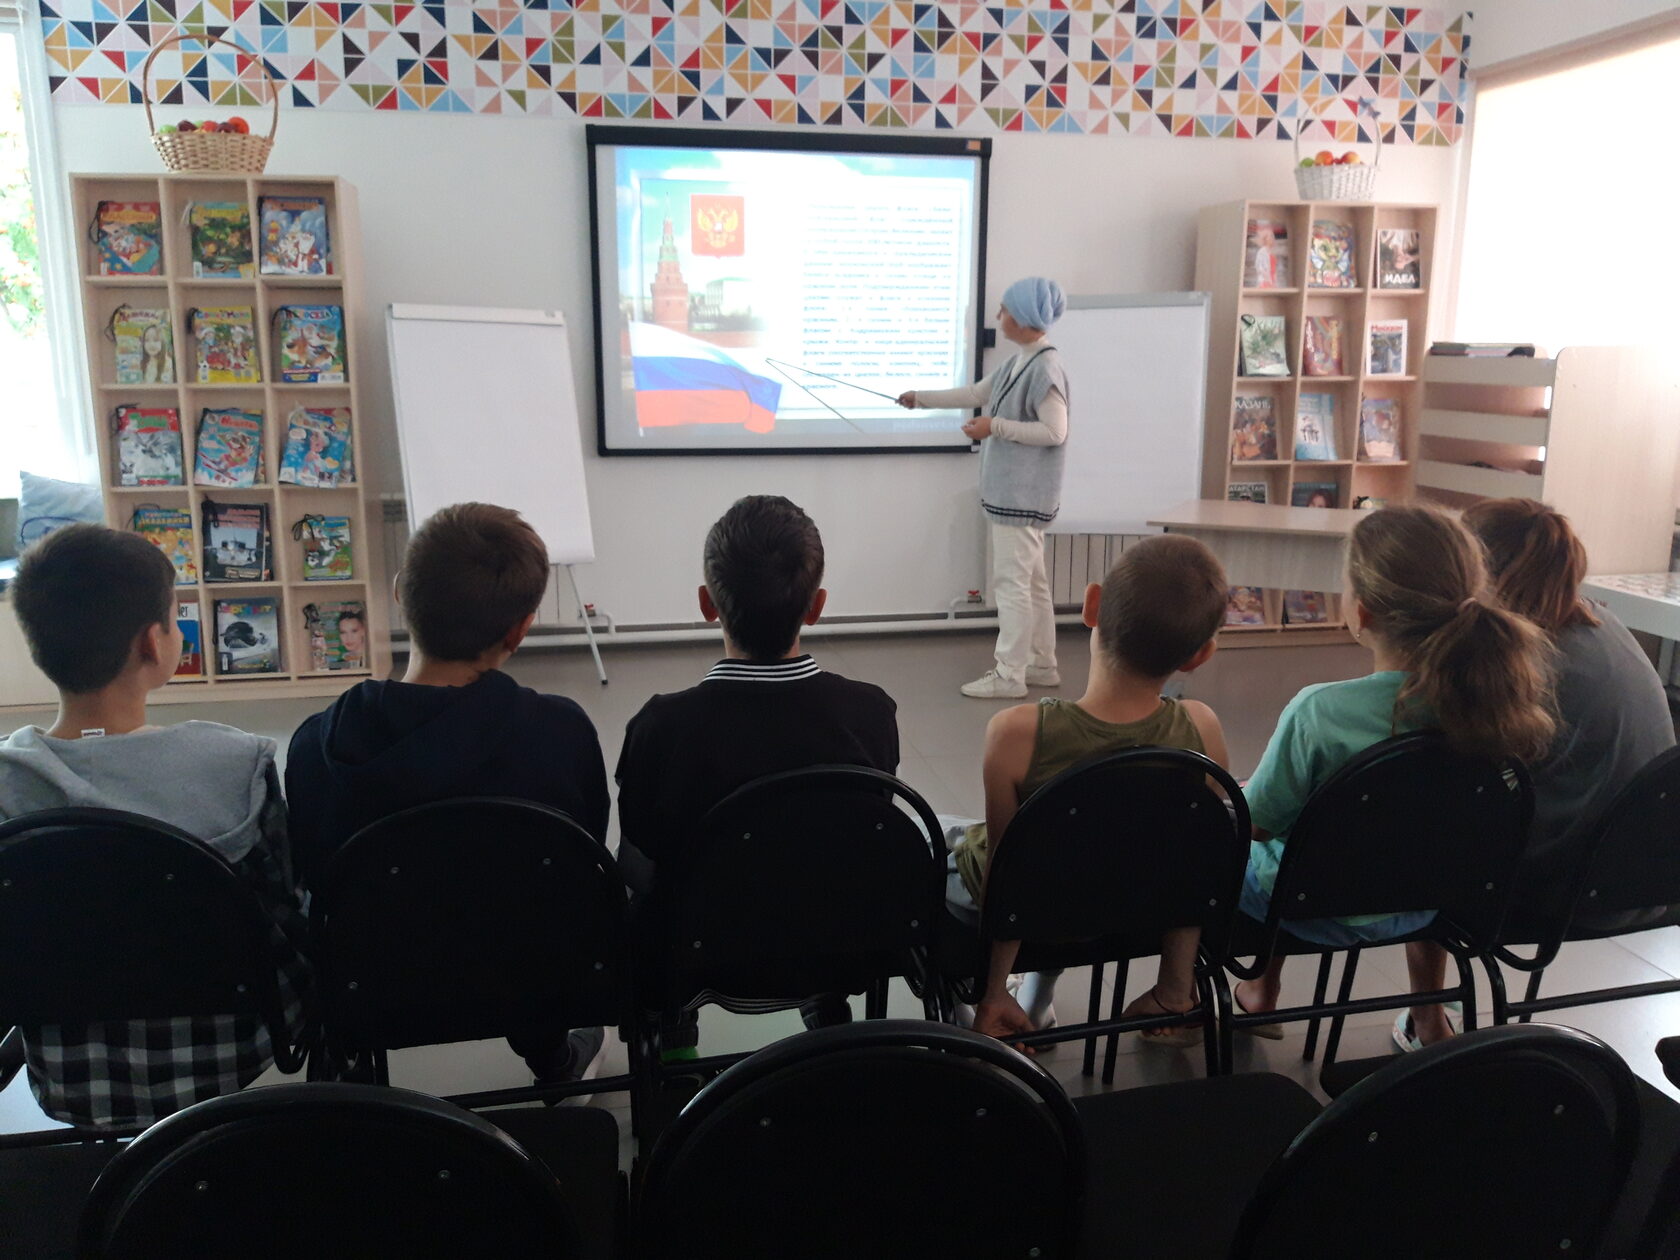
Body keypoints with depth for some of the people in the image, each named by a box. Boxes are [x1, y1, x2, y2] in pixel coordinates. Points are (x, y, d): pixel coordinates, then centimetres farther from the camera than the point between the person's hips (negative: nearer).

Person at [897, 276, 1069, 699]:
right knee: (1030, 580, 14)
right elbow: (976, 393, 23)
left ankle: (1009, 675, 1)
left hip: (1024, 494, -10)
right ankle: (1042, 664, 22)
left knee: (1011, 582, -5)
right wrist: (921, 398, 25)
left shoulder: (1045, 367, -17)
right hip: (1012, 491, 10)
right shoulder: (1019, 362, 13)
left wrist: (996, 427, -18)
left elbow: (1055, 431, -20)